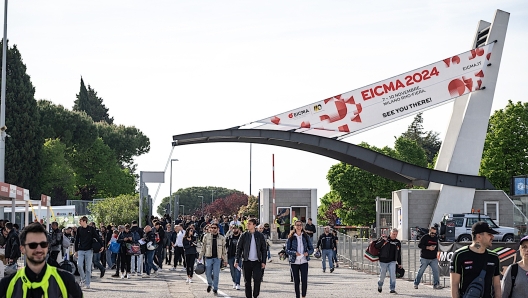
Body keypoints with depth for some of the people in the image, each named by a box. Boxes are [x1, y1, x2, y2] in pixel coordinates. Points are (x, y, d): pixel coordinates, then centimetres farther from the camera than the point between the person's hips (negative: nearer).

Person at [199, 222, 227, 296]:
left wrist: (225, 260, 7)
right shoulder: (206, 236, 3)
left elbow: (224, 249, 8)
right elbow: (203, 247, 7)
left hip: (217, 258, 0)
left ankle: (215, 289, 9)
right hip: (208, 257, 0)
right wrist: (200, 257, 5)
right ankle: (209, 284, 31)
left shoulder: (221, 238, 4)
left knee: (216, 275, -3)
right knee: (208, 273, 1)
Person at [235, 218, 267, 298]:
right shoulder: (244, 235, 3)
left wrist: (263, 261, -2)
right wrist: (236, 261, -4)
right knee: (247, 281, 5)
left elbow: (264, 249, 5)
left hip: (257, 262, -1)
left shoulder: (260, 235, 2)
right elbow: (239, 248, 4)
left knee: (257, 279, -13)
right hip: (246, 261, 1)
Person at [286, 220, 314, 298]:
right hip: (294, 262, 0)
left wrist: (308, 253, -13)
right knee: (296, 280, 5)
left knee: (304, 280, -11)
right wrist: (294, 253, -18)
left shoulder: (306, 237, 6)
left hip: (304, 261, 0)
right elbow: (287, 250, 0)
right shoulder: (291, 237, 1)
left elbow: (311, 248, 9)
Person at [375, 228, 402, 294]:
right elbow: (376, 246, -12)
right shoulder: (384, 239, -4)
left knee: (393, 275, -13)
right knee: (382, 276, 8)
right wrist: (383, 240, -22)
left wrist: (399, 263, 15)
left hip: (392, 262, 2)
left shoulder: (398, 242, 8)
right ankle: (380, 285, 36)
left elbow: (399, 254, 16)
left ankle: (392, 289, -5)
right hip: (383, 261, -2)